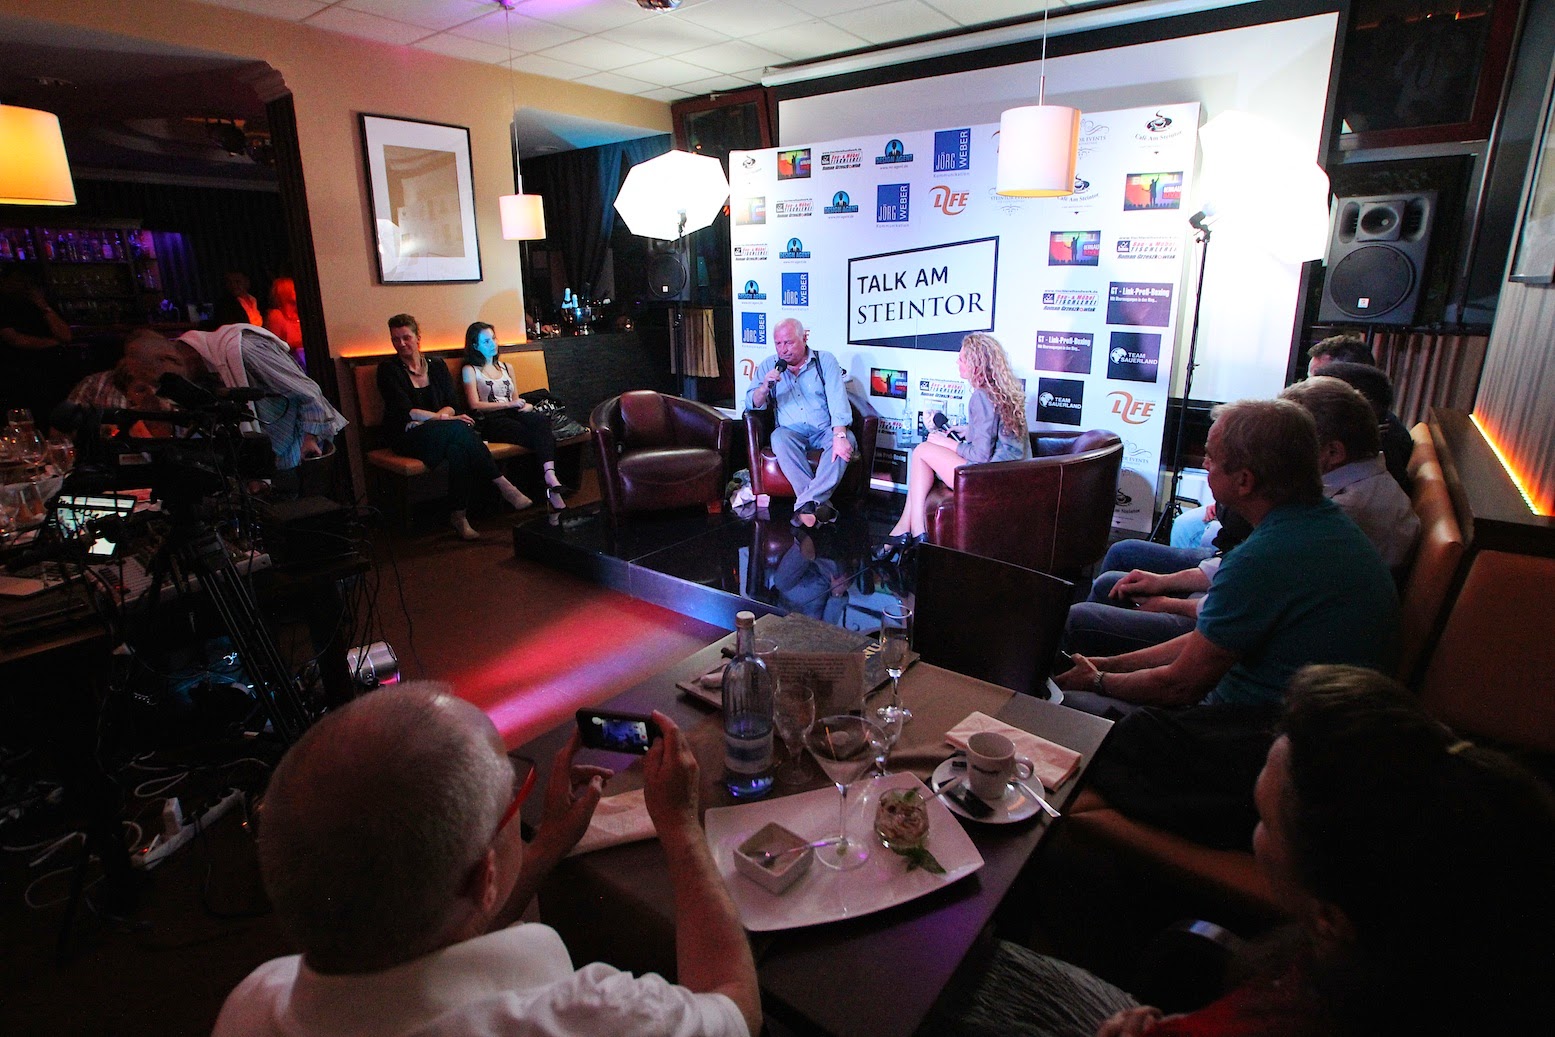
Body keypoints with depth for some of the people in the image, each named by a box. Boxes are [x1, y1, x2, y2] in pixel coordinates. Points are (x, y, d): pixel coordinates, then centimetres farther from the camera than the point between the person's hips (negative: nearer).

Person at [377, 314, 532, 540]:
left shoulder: (437, 365, 15)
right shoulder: (388, 369, 3)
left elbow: (450, 405, 6)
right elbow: (406, 411, -8)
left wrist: (429, 418, -14)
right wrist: (445, 418, -17)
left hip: (436, 433, 4)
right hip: (407, 436, -4)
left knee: (458, 446, -35)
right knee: (459, 429, -34)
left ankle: (458, 514, -35)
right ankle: (503, 485, -32)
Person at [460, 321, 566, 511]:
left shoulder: (506, 367, 28)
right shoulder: (470, 370, 10)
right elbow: (475, 405, -1)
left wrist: (525, 405, 2)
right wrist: (509, 404, -10)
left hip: (512, 415, 5)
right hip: (489, 421, -4)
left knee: (541, 420, -34)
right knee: (543, 437, -32)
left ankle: (550, 477, -50)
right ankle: (552, 484, -34)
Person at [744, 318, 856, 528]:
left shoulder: (825, 361, 3)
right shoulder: (768, 366, 10)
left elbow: (837, 400, -10)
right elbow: (752, 404, 5)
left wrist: (839, 436, -28)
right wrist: (765, 387, -18)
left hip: (825, 430, 0)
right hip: (791, 431, 1)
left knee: (847, 440, -31)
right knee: (779, 438, -33)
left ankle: (806, 503, -36)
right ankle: (820, 503, -36)